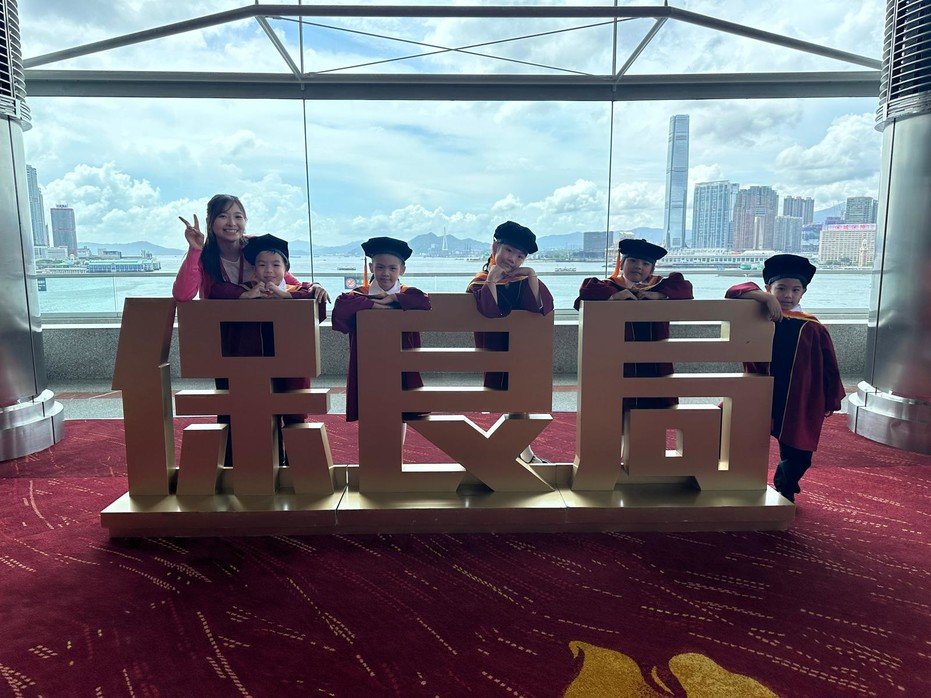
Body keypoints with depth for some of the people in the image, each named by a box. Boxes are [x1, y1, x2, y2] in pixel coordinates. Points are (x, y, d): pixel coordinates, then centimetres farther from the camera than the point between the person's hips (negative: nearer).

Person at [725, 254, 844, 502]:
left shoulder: (813, 329, -3)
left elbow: (829, 367, 4)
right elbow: (734, 293, -19)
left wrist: (831, 400, 7)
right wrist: (766, 298, -33)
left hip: (799, 406, 1)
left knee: (798, 457, 11)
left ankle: (784, 493, 39)